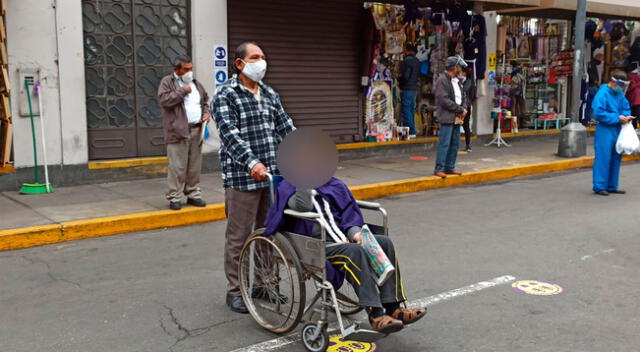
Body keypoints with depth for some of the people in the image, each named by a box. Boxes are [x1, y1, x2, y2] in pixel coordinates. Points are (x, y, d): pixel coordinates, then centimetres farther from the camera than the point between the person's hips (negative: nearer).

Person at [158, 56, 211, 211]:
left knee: (195, 166, 8)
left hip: (196, 130, 6)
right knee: (177, 167, -6)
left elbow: (205, 102, 27)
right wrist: (183, 91, -12)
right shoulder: (167, 82, 1)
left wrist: (207, 112, 7)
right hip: (178, 131, -6)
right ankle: (174, 198, 1)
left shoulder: (195, 83, 19)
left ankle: (193, 194, 18)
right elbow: (164, 100, -14)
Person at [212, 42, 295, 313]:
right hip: (242, 178, -6)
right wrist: (252, 163, -33)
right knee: (239, 236, 1)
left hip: (273, 176, 7)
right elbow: (230, 134, -18)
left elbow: (286, 128, 14)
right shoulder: (226, 95, -5)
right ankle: (235, 291, 13)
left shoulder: (269, 94, 16)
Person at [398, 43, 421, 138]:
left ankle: (410, 132, -7)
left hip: (407, 89, -9)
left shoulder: (407, 60, -14)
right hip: (414, 88, 9)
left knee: (406, 110, -5)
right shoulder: (417, 61, 12)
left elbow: (405, 76, -19)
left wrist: (398, 79, 0)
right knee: (411, 110, 14)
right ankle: (412, 131, 17)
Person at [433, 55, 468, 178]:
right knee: (444, 144, -8)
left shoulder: (456, 80, 17)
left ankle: (450, 167, 18)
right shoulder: (442, 80, -11)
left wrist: (462, 110, 2)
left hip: (456, 117, 9)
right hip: (447, 117, -9)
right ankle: (439, 169, -4)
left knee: (455, 143, 10)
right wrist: (460, 109, -14)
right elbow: (444, 100, -18)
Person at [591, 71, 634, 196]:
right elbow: (598, 114, -19)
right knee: (603, 158, -6)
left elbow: (626, 107, 21)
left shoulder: (619, 94, 13)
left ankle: (612, 186, 21)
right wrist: (618, 118, -17)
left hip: (617, 130, 8)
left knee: (616, 158, 12)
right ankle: (599, 187, 1)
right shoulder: (602, 94, -12)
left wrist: (626, 116, -3)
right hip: (605, 130, -8)